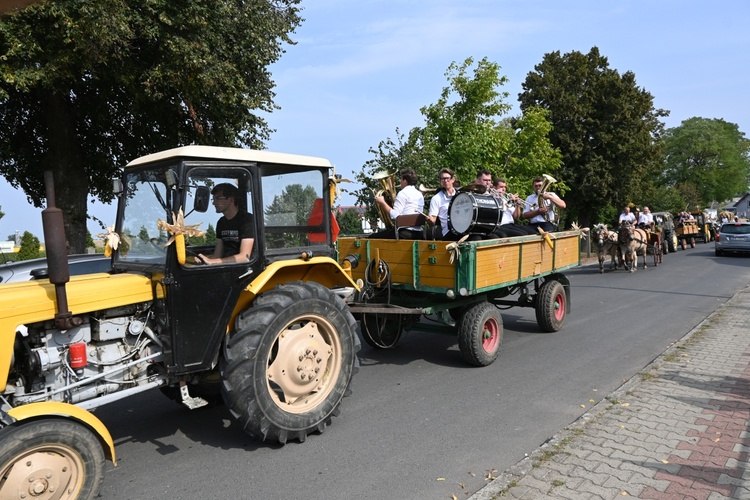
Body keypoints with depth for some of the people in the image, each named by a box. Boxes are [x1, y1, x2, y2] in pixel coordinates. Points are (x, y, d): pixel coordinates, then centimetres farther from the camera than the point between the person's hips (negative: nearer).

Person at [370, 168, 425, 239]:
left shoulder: (403, 193, -8)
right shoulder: (420, 195, 16)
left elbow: (395, 215, -17)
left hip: (404, 232, -9)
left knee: (372, 237, -2)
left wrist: (382, 202, -7)